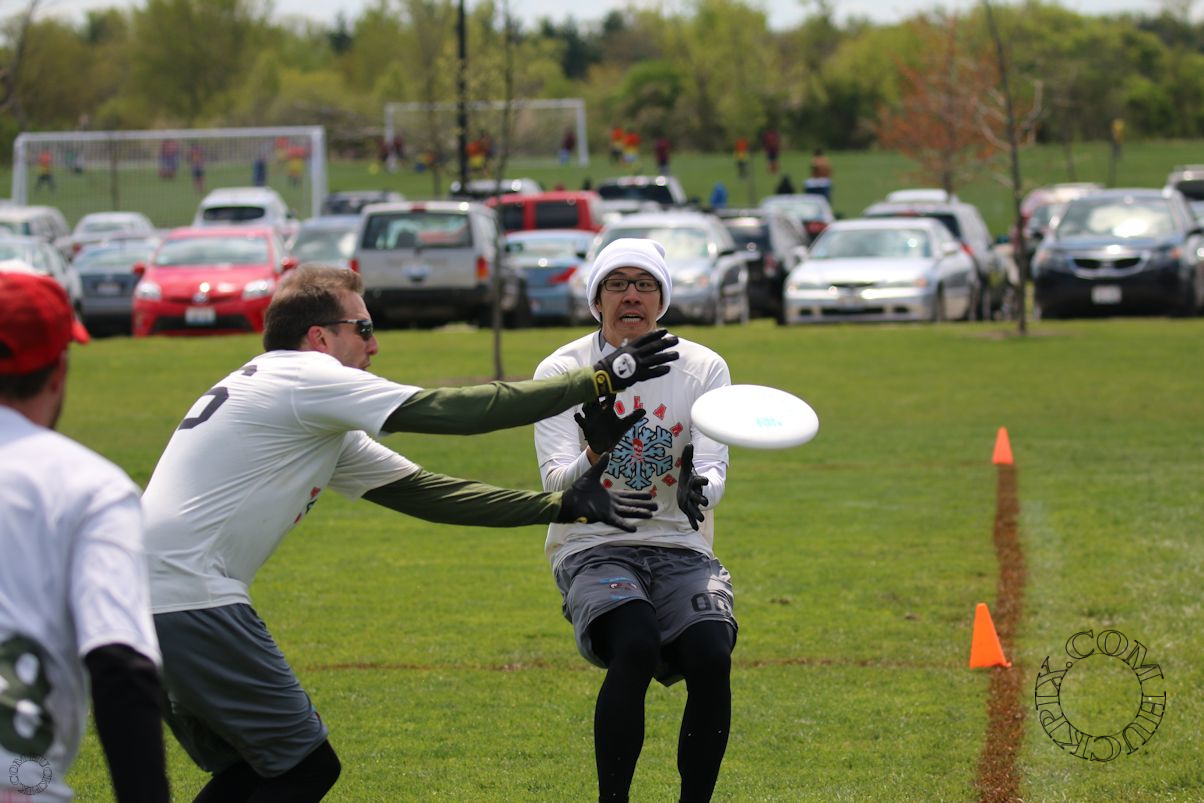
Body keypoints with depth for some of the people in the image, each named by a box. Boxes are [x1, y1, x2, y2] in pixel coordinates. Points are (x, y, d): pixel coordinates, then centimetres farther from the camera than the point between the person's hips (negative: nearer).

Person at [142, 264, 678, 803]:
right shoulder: (303, 376, -7)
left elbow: (422, 492, 19)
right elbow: (452, 412, -11)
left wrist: (563, 506, 14)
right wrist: (599, 379, -7)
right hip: (186, 597, -10)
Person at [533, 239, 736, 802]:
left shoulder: (704, 368, 4)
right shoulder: (562, 370, -1)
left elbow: (714, 470, -6)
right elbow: (556, 483, -12)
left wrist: (699, 487, -31)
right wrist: (594, 454, -34)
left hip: (680, 549, 2)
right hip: (594, 549, -2)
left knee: (711, 656, -27)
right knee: (636, 647, -32)